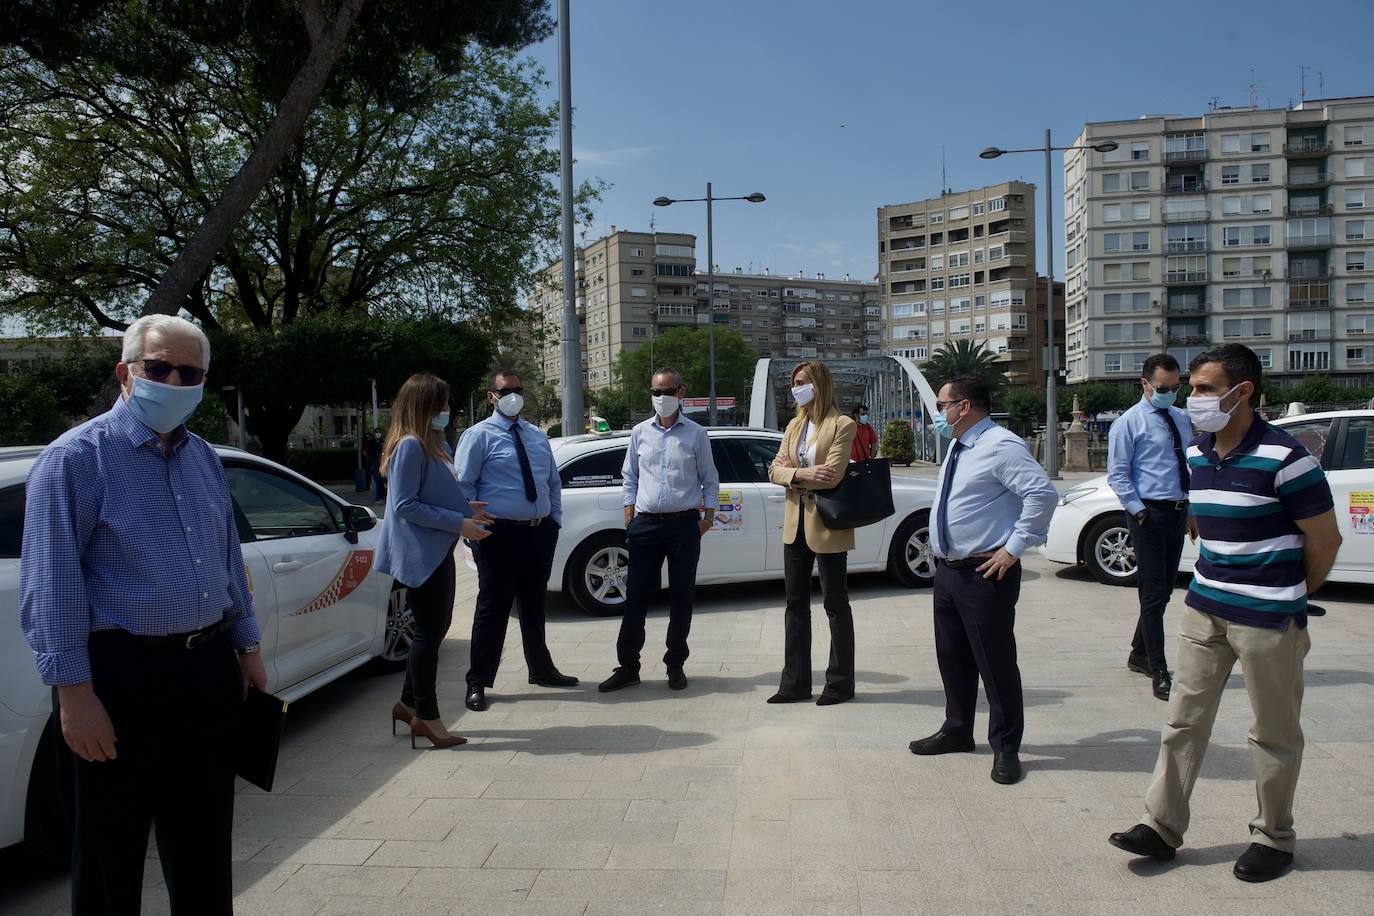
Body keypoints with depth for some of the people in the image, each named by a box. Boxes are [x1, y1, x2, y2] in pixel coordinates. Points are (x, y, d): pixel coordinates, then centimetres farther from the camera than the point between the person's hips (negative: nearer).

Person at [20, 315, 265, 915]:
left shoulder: (204, 458, 10)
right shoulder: (77, 457, -11)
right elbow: (50, 585, -15)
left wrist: (248, 648, 16)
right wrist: (74, 692, -18)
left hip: (209, 667, 6)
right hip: (123, 674, -6)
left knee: (203, 844, 19)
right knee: (112, 854, 8)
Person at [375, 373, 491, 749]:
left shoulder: (429, 445, 14)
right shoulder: (410, 446, -16)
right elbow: (405, 506, -21)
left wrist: (466, 508, 9)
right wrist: (458, 523, -21)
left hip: (437, 553, 10)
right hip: (421, 554, -10)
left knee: (435, 628, 16)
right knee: (429, 632, -2)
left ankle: (409, 704, 28)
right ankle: (426, 715, 9)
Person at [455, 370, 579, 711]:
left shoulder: (537, 436, 15)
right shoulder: (479, 436, -4)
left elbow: (553, 482, 19)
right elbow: (463, 487, -7)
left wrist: (554, 520, 9)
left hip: (540, 532, 6)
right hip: (500, 533, -6)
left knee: (534, 604, 18)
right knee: (493, 608, -2)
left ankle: (541, 670, 32)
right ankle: (478, 683, 9)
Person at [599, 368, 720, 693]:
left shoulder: (696, 434, 4)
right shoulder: (640, 432, 8)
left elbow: (710, 480, 8)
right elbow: (630, 478, 12)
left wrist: (708, 516, -2)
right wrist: (630, 520, 5)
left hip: (685, 524, -1)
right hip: (646, 524, 1)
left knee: (681, 599, 6)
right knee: (636, 598, 2)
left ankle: (675, 665, 18)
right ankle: (628, 666, 10)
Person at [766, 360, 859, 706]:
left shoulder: (841, 425, -10)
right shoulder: (794, 426, 11)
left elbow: (831, 475, -20)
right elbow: (775, 469, 4)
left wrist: (792, 473, -10)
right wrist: (802, 474, -15)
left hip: (827, 525, -7)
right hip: (795, 523, 7)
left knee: (835, 605, 5)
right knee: (796, 603, 9)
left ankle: (840, 683, 16)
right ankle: (795, 683, 17)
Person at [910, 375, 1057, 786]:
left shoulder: (1000, 446, -17)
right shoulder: (958, 448, 13)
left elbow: (1044, 493, -26)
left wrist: (1014, 548, -23)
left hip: (985, 574, -9)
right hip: (948, 569, 9)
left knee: (995, 662, 1)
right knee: (952, 656, 18)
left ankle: (1005, 748, 15)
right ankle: (957, 731, 34)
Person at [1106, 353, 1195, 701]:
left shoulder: (1182, 419, 14)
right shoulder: (1129, 423, -6)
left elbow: (1192, 464, 21)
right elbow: (1117, 475, -8)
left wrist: (1193, 508, 12)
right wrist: (1140, 510, -14)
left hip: (1179, 512, 7)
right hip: (1149, 514, -7)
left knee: (1164, 591, 14)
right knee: (1153, 594, -6)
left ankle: (1139, 655, 30)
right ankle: (1159, 674, -2)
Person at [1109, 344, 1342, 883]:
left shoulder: (1283, 459, -17)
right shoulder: (1197, 455, 5)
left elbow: (1325, 541, -8)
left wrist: (1291, 598, 5)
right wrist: (1215, 582, 15)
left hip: (1268, 618, -6)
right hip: (1204, 609, 7)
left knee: (1274, 735, 9)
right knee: (1184, 720, 8)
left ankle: (1273, 840, 25)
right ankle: (1162, 827, 16)